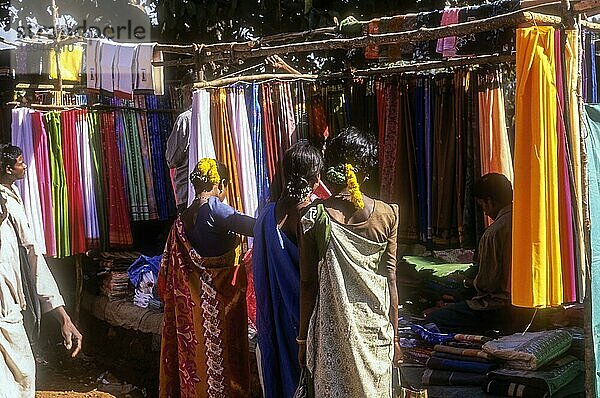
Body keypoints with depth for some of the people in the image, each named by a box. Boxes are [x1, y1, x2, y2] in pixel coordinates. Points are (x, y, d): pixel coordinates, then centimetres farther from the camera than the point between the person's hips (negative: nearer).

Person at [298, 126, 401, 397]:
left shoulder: (313, 217, -10)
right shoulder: (388, 215, -7)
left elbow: (308, 284, -6)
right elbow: (390, 281, -4)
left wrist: (303, 338, 4)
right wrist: (394, 335, 6)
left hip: (332, 332, -1)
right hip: (375, 331, 1)